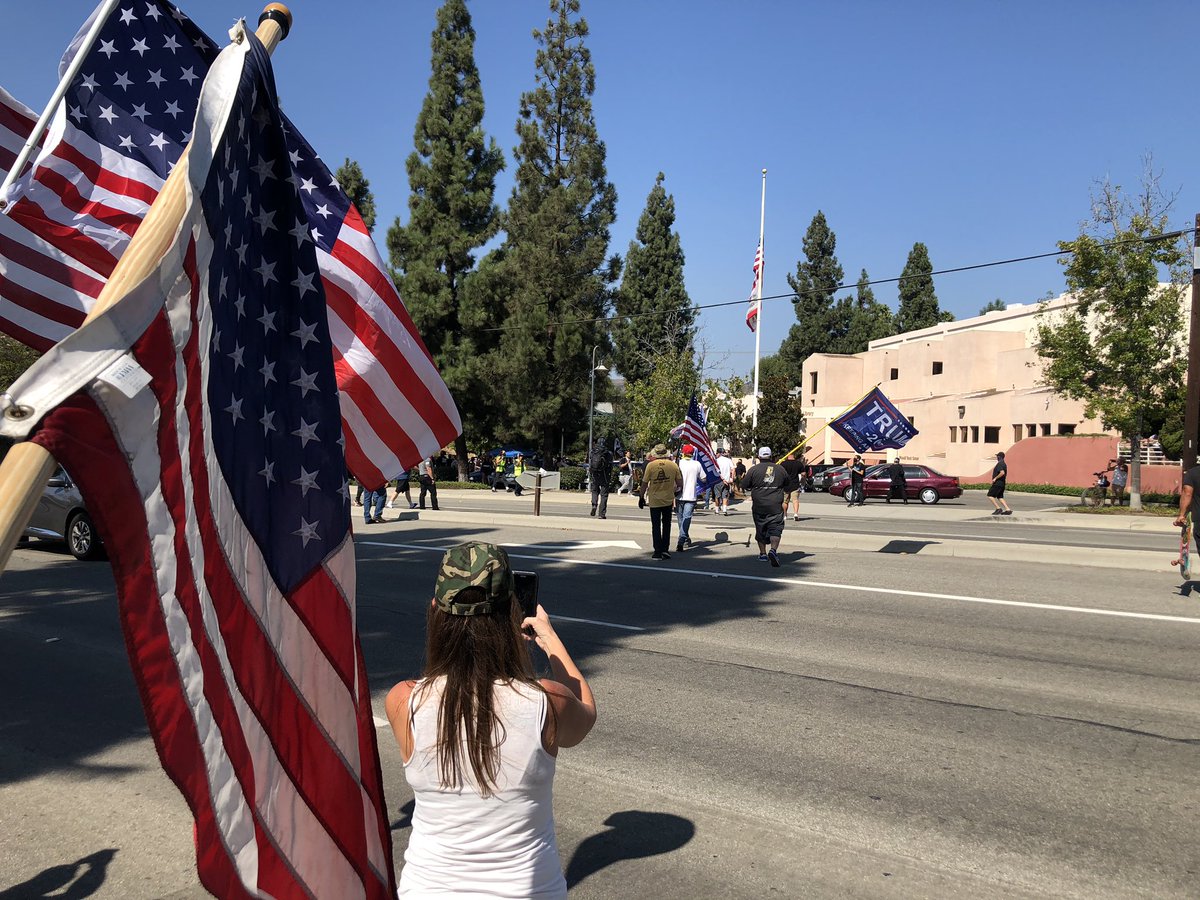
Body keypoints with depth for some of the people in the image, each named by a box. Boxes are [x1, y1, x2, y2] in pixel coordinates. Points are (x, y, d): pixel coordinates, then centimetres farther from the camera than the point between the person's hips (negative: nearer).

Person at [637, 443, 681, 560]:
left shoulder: (650, 465, -10)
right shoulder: (673, 465, -4)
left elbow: (644, 484, -6)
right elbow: (680, 484, 1)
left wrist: (641, 497, 6)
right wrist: (675, 490, 21)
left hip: (654, 501, -2)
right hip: (668, 500, 2)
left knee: (656, 526, 7)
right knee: (666, 525, 15)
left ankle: (658, 552, 5)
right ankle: (665, 549, 10)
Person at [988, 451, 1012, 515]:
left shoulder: (999, 464, -15)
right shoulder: (1004, 464, 17)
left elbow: (1002, 473, -30)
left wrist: (995, 478, -21)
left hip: (997, 483, -10)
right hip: (1002, 483, 10)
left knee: (990, 495, -7)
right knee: (1000, 497, 12)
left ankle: (998, 508, -10)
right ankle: (1008, 510, 4)